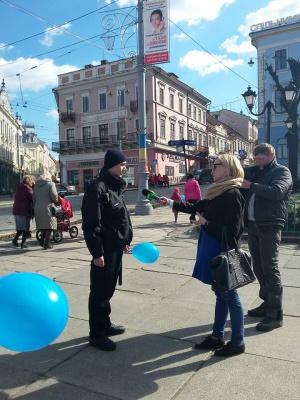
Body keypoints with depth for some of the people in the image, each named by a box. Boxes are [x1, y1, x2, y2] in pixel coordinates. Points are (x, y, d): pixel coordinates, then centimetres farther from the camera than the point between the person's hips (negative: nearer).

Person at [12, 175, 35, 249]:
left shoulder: (19, 188, 15)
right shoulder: (28, 189, -9)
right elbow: (33, 198, -12)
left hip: (16, 210, 7)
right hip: (25, 210, -7)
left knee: (20, 227, 19)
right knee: (26, 228, 2)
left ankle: (15, 239, 5)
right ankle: (23, 243, 1)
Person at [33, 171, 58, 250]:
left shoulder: (36, 185, 13)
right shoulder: (50, 184, -7)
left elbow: (34, 198, 16)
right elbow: (54, 197, -14)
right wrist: (56, 200, 6)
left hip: (37, 208, 6)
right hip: (47, 208, -6)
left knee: (42, 225, 20)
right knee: (49, 226, 2)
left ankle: (42, 240, 14)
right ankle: (46, 244, 1)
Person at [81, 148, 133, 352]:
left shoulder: (115, 187, 13)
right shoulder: (98, 188, -16)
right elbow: (91, 224, -20)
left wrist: (125, 240, 20)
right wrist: (97, 252, -21)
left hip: (116, 247, 9)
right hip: (105, 249, -9)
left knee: (108, 288, 19)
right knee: (100, 291, 3)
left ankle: (105, 324, 33)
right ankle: (97, 333, 16)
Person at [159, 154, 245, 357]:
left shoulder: (233, 194, -19)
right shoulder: (218, 192, 9)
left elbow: (232, 230, -23)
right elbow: (197, 207, 18)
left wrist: (205, 223, -24)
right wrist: (171, 203, 16)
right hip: (214, 251, 9)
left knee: (230, 296, 4)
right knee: (221, 295, 17)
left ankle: (238, 343, 21)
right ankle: (217, 337, 31)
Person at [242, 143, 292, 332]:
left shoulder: (282, 171, -2)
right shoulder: (254, 172, 18)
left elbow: (276, 192, -20)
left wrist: (251, 185, -21)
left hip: (270, 226, -7)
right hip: (253, 224, 7)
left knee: (270, 268, -7)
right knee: (258, 266, 12)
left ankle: (276, 314, 1)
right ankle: (267, 303, 27)